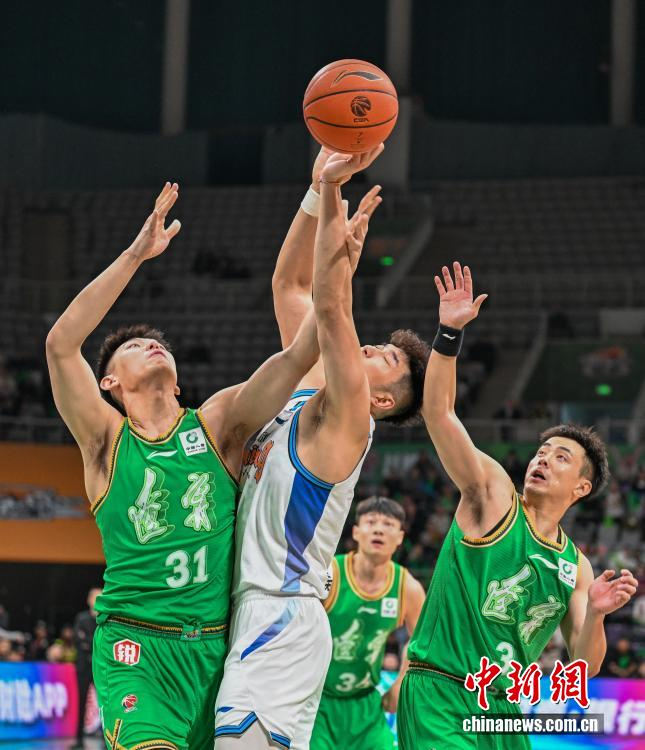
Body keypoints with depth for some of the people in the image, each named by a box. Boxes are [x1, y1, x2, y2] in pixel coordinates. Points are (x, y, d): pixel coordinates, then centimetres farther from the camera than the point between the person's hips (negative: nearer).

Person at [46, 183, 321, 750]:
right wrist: (136, 255, -16)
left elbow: (300, 354, -4)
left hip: (217, 647, 3)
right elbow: (61, 344, -12)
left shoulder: (217, 424, 6)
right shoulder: (106, 441, 2)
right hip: (136, 648, -3)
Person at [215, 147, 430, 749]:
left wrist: (333, 193, -18)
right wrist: (321, 189, 12)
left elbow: (331, 307, -17)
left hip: (285, 616, -9)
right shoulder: (307, 392, 18)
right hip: (255, 615, 9)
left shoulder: (342, 414, -5)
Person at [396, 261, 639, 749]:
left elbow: (584, 667, 8)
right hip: (439, 695, -6)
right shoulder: (493, 493, 1)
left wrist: (595, 616, -12)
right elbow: (438, 413, -11)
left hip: (502, 709, 6)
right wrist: (450, 332, -21)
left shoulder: (576, 567, 13)